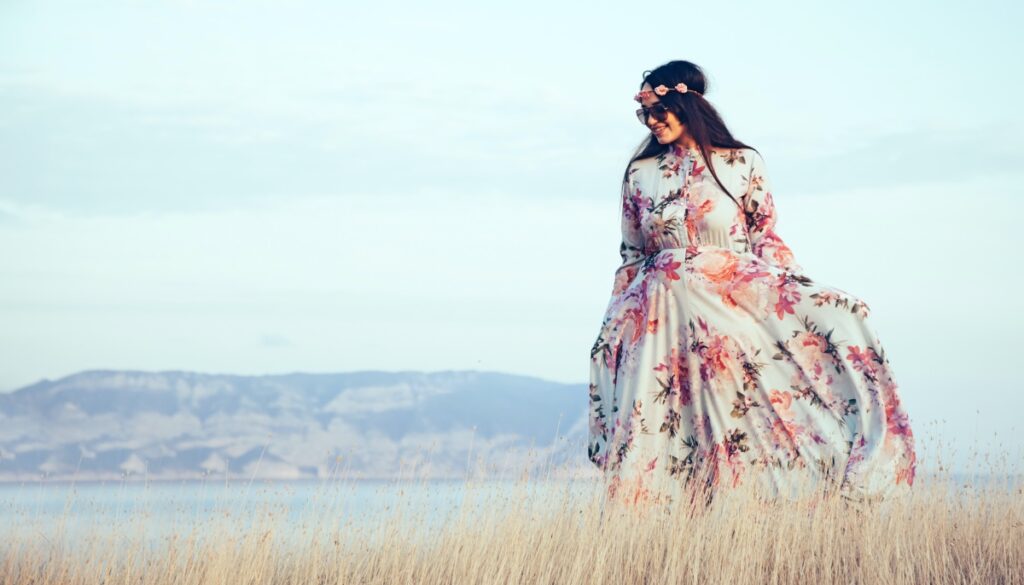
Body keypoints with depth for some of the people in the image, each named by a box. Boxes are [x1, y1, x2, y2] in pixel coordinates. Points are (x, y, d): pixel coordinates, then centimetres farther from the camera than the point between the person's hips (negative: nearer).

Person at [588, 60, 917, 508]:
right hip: (662, 315, 1)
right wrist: (611, 327, 12)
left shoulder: (744, 164, 2)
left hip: (735, 302, -1)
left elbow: (766, 239, 6)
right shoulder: (640, 173, 8)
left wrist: (802, 290, -6)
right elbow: (632, 256, 14)